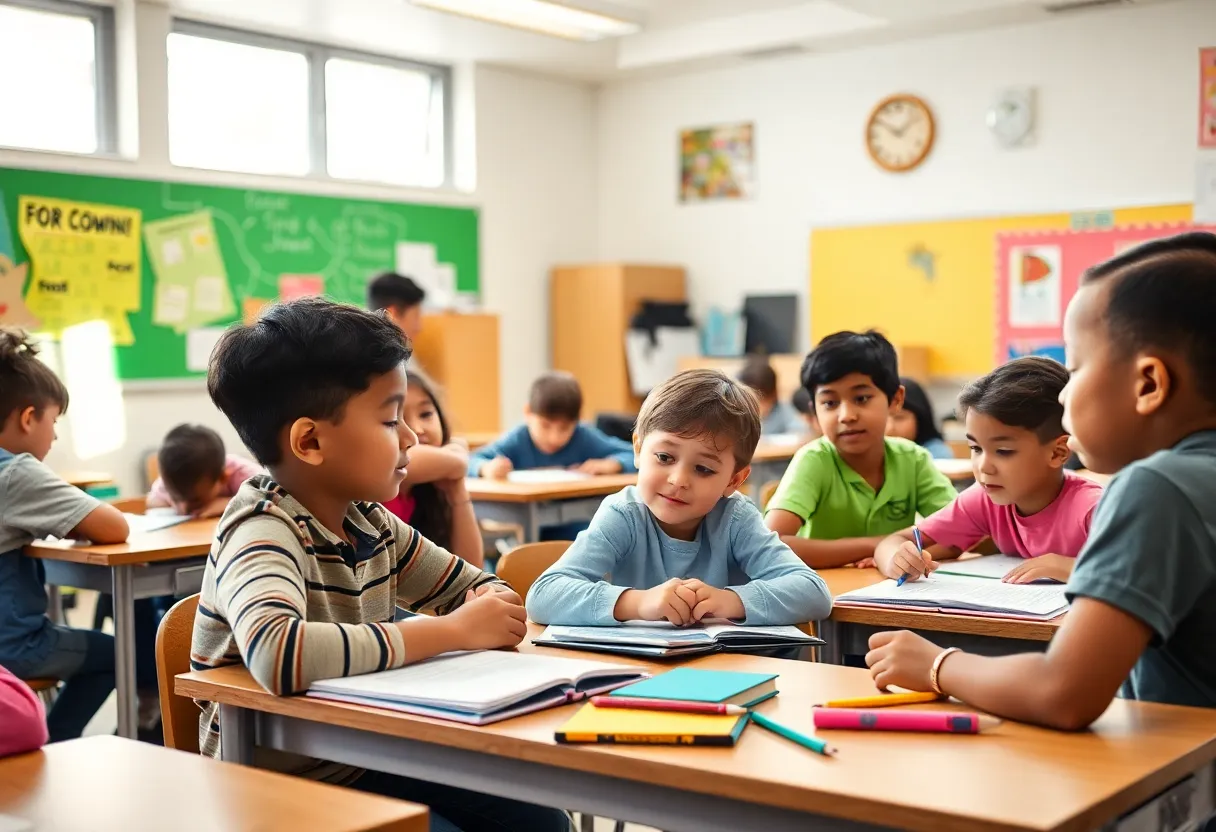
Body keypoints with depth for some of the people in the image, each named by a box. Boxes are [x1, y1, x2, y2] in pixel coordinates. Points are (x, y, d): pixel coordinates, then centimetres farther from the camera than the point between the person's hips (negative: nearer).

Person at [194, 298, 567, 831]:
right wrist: (452, 632, -32)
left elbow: (475, 586, 15)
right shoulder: (263, 532, -22)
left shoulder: (369, 522, 1)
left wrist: (492, 607, -11)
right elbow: (277, 655, -43)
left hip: (364, 765, 7)